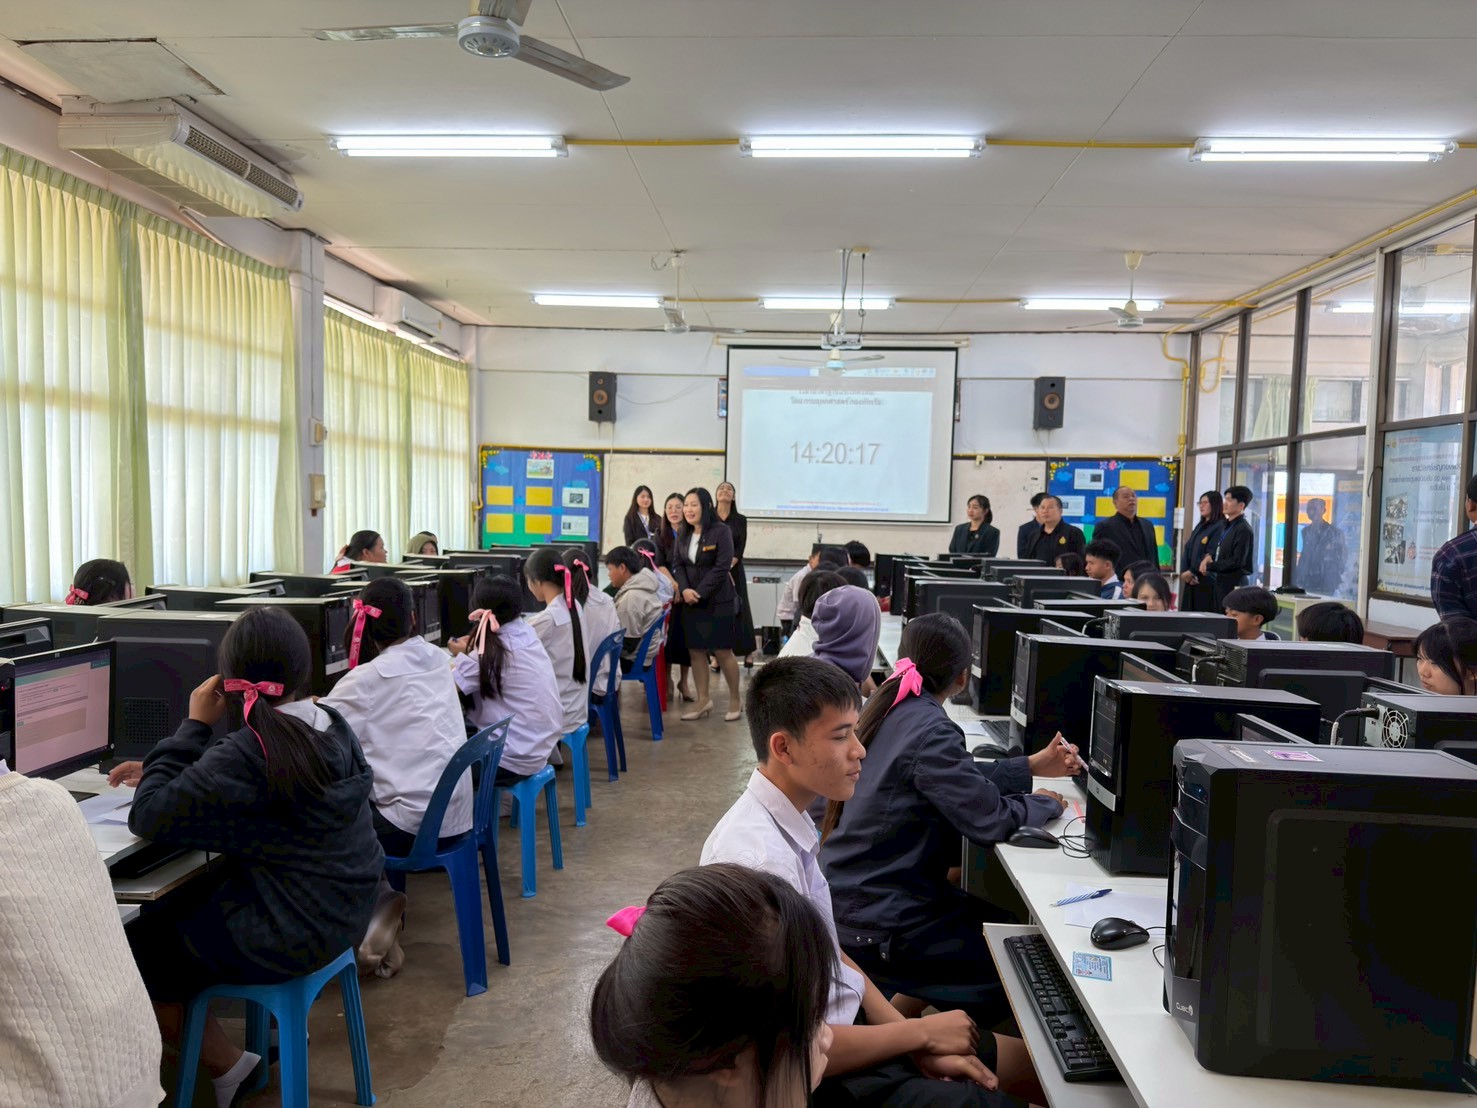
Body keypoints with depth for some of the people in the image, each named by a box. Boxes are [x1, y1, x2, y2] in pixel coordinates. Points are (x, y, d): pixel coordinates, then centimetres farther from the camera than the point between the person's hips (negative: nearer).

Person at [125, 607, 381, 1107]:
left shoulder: (247, 751, -26)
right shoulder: (331, 726, 1)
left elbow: (147, 817, -17)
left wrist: (195, 725, -12)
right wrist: (164, 771, 11)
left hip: (291, 931, -8)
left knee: (137, 951, 13)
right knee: (171, 910, 24)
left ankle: (224, 1063, 25)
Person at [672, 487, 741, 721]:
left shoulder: (721, 531, -9)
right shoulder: (683, 534, 11)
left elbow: (722, 567, -15)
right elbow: (679, 565, 8)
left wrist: (700, 592, -17)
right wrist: (685, 589, -10)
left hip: (717, 600, -6)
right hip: (690, 601, 6)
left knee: (723, 651, -1)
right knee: (695, 650, 6)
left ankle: (735, 700, 13)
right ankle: (703, 700, 17)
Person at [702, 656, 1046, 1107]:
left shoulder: (790, 822, -2)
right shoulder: (759, 859, -30)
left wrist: (919, 1046, 0)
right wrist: (920, 1033, -12)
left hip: (848, 1022, 8)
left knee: (1032, 1055, 12)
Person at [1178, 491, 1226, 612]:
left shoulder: (1220, 527, -9)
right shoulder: (1200, 526, 17)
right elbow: (1187, 550, 11)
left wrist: (1192, 572, -12)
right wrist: (1184, 572, -4)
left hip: (1207, 581, -8)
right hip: (1191, 580, 8)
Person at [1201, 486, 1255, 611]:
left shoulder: (1244, 530, -12)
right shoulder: (1225, 526, 15)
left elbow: (1237, 562, -18)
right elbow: (1215, 550, 20)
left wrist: (1209, 566, -10)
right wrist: (1207, 557, -3)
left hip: (1234, 585, -9)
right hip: (1218, 582, 9)